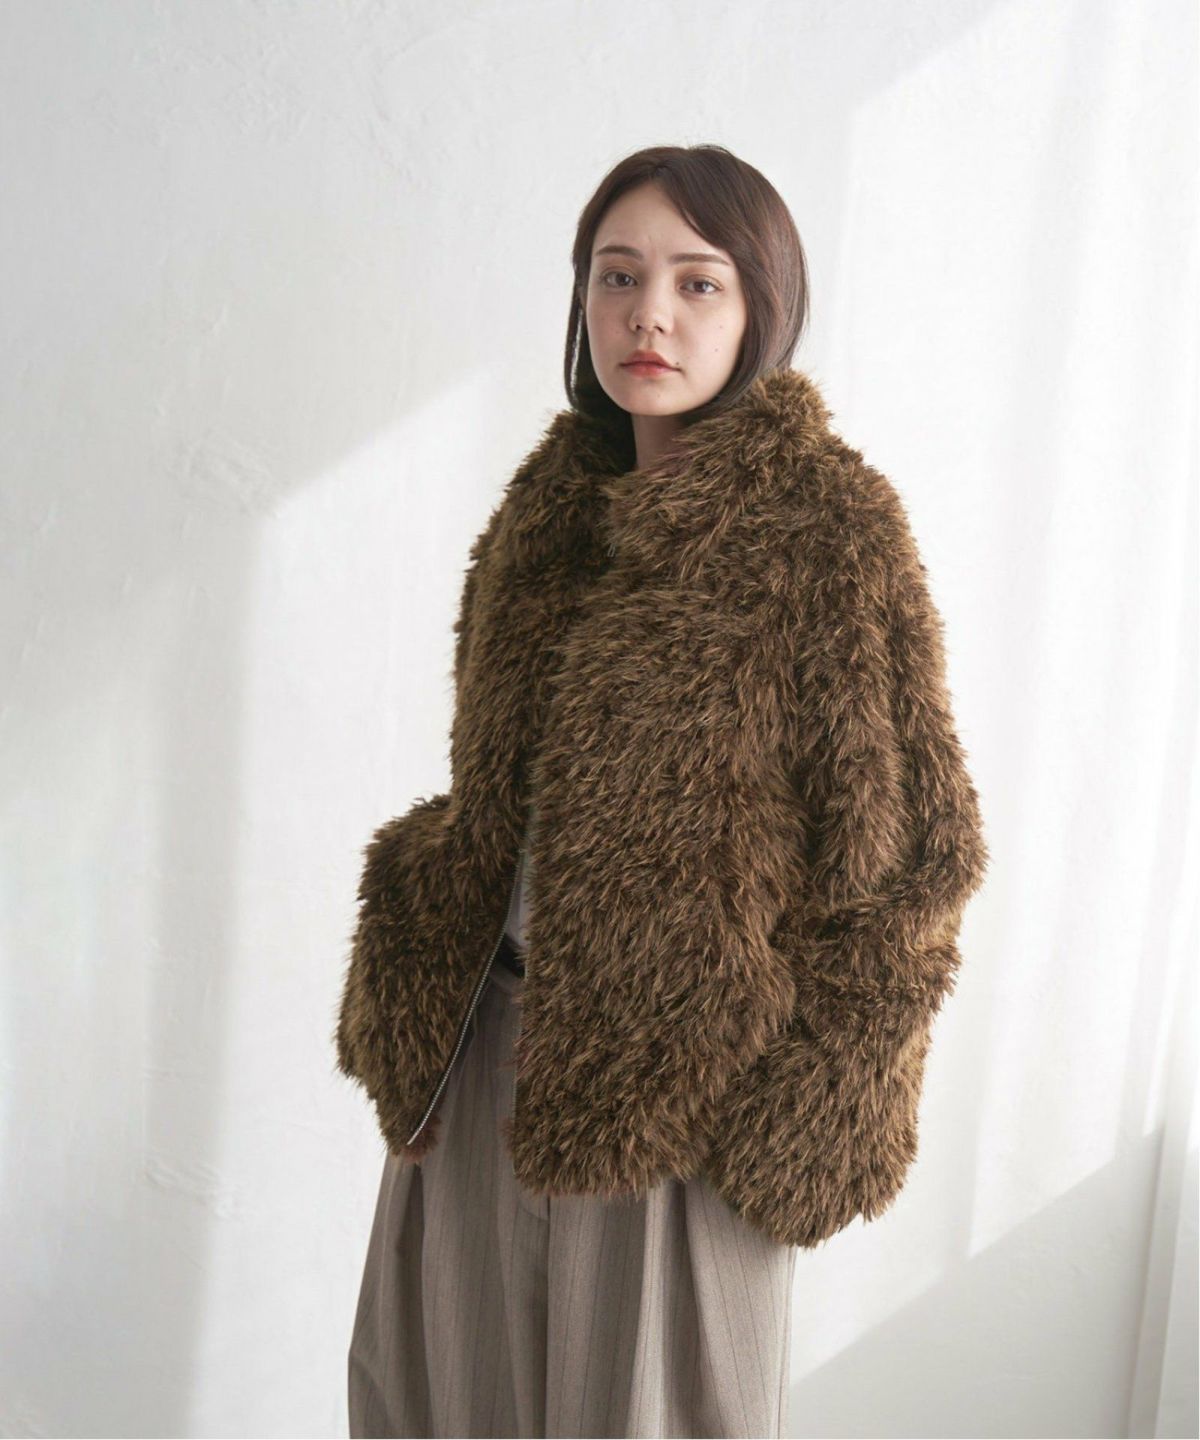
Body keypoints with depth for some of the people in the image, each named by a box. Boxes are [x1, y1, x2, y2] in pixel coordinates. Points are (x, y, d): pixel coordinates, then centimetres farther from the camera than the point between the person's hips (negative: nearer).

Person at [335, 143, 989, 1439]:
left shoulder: (827, 529, -14)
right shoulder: (558, 500, 4)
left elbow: (916, 852, -12)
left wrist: (781, 1121, -11)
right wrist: (418, 1023, 5)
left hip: (670, 1078, -6)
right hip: (496, 1036, 6)